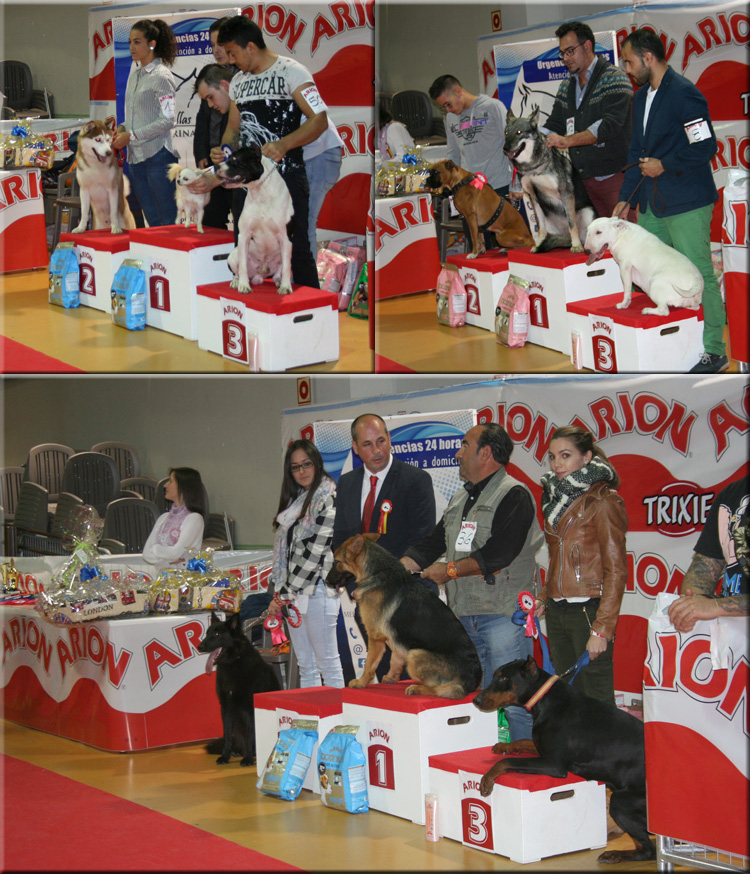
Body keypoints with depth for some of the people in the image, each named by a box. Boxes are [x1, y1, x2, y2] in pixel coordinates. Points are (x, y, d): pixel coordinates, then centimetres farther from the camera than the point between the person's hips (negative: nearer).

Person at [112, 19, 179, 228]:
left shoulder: (161, 75, -9)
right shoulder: (135, 72, 15)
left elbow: (167, 120, -14)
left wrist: (131, 136, -13)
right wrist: (122, 129, 4)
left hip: (158, 155, -8)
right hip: (135, 156, 8)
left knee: (167, 220, -6)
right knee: (151, 220, 9)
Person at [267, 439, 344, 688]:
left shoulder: (328, 499, -9)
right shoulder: (295, 499, 17)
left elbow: (316, 551, -14)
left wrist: (283, 593, -13)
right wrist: (279, 592, 8)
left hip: (317, 590, -8)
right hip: (293, 593, 8)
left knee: (327, 663, -6)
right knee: (305, 666, 10)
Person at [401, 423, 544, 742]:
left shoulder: (514, 496, -7)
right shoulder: (460, 499, 21)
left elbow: (498, 554, -18)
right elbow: (432, 544, 22)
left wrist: (450, 570, -10)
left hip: (504, 614, -8)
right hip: (465, 615, 8)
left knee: (513, 702, -10)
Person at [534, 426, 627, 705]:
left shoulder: (603, 502, -8)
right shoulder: (558, 499, 15)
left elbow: (616, 570, -11)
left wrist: (602, 629, -16)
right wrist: (543, 598, 10)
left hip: (588, 611, -7)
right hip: (557, 613, 7)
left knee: (596, 702, -7)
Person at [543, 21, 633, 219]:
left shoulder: (614, 79, -6)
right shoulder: (566, 87, 18)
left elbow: (610, 125, -18)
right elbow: (553, 126, 17)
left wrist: (567, 140, -23)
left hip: (615, 175, -6)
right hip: (584, 179, 6)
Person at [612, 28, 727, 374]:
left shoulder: (684, 94, -15)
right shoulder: (641, 97, 14)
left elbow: (706, 147, -19)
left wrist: (664, 166, -13)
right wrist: (625, 197, 17)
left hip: (687, 204, -9)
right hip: (652, 204, 9)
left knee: (698, 274, -6)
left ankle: (714, 351, 1)